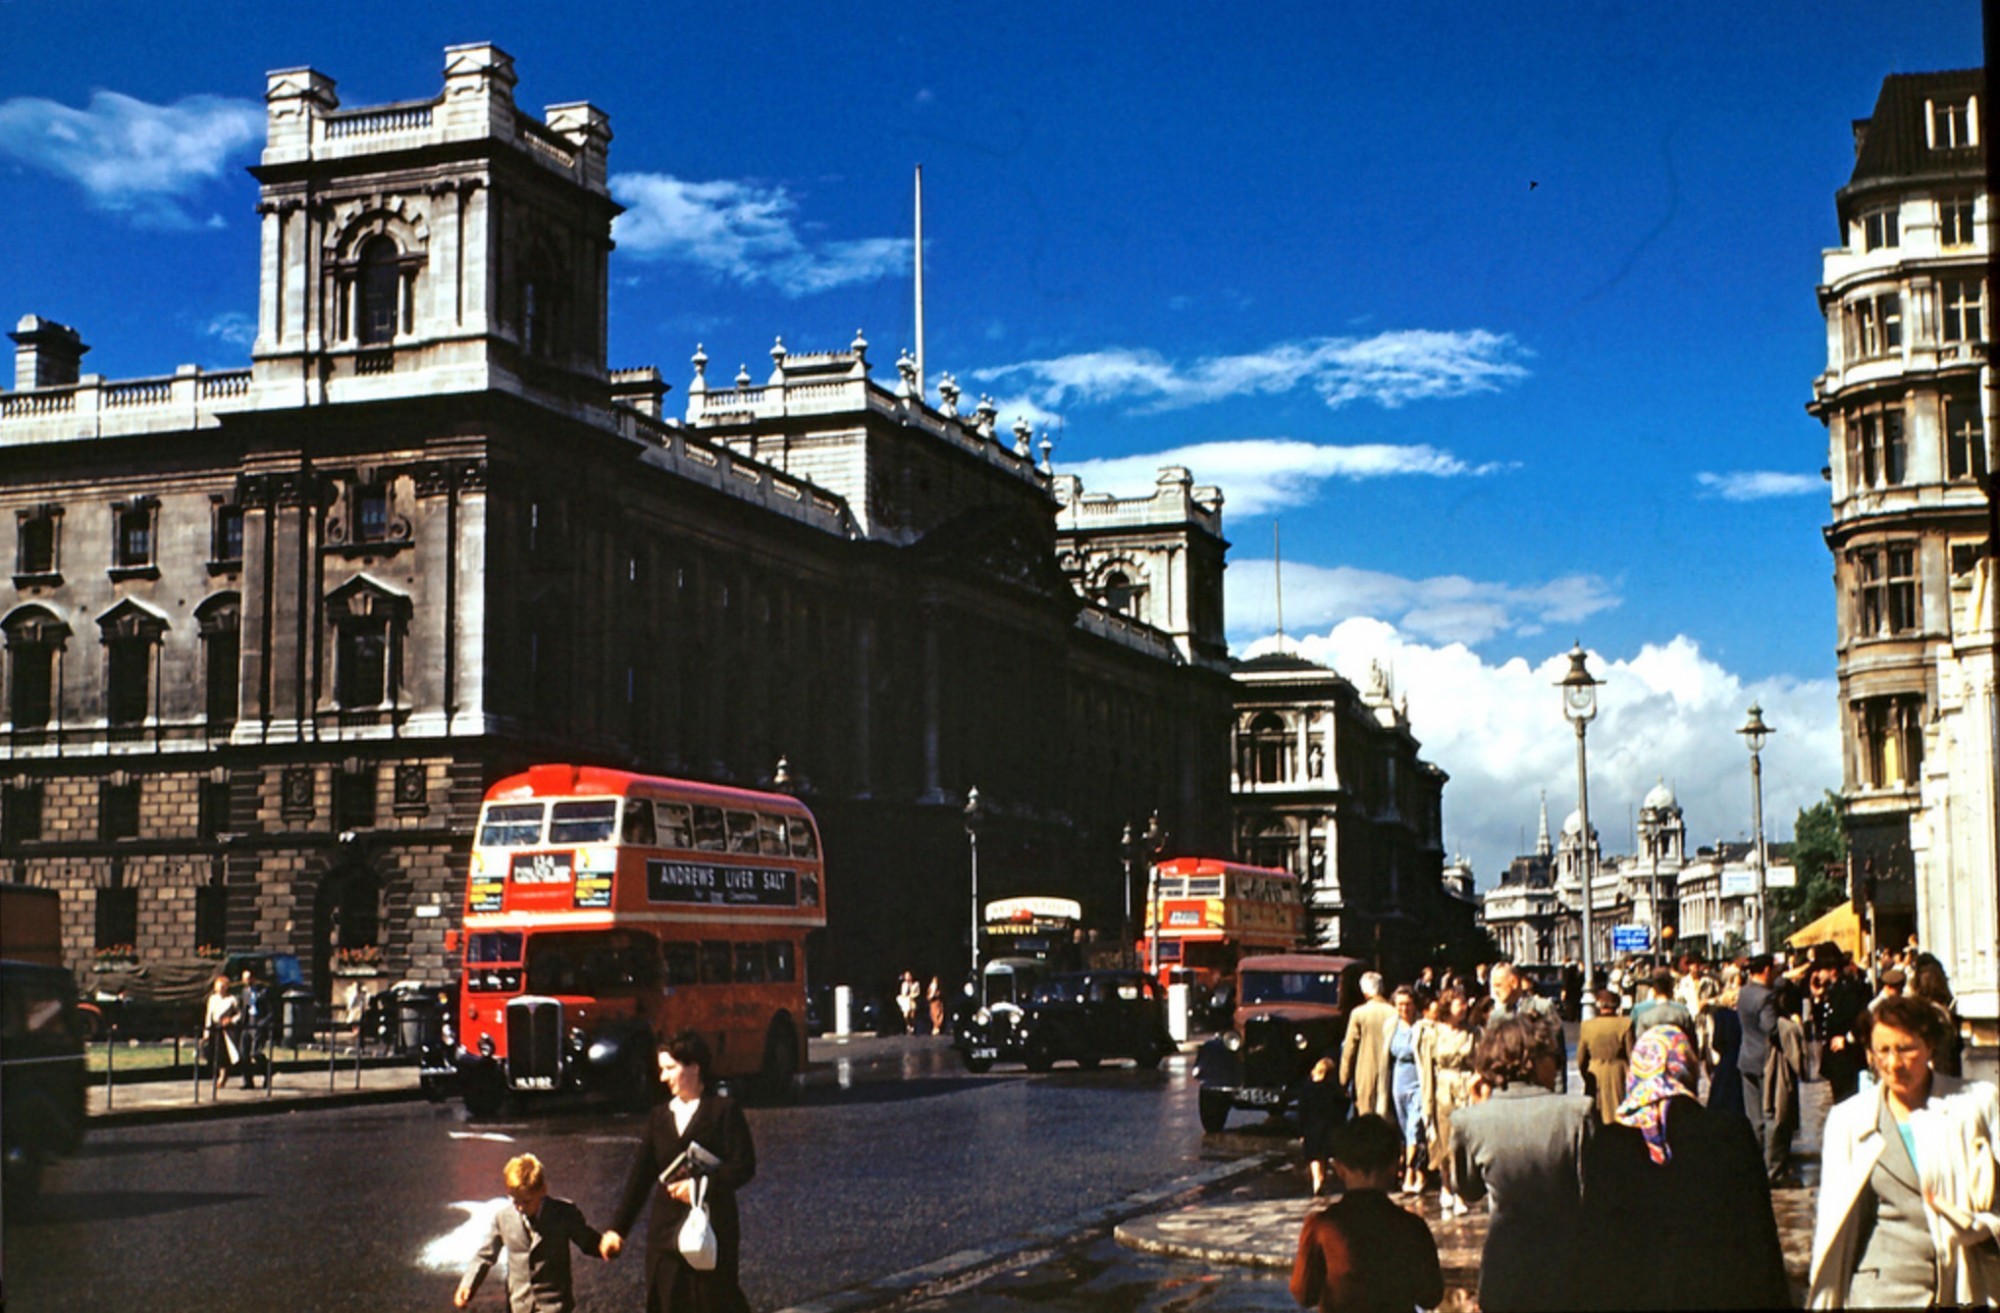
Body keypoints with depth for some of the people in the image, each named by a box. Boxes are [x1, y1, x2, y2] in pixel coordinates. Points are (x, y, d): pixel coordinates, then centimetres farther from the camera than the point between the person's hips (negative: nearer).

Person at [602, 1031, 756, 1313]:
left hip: (713, 1228, -5)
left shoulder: (723, 1111, -3)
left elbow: (744, 1166, -9)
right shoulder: (659, 1117, 11)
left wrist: (702, 1185, -20)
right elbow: (640, 1176, 10)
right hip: (667, 1231, 5)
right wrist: (617, 1228, 6)